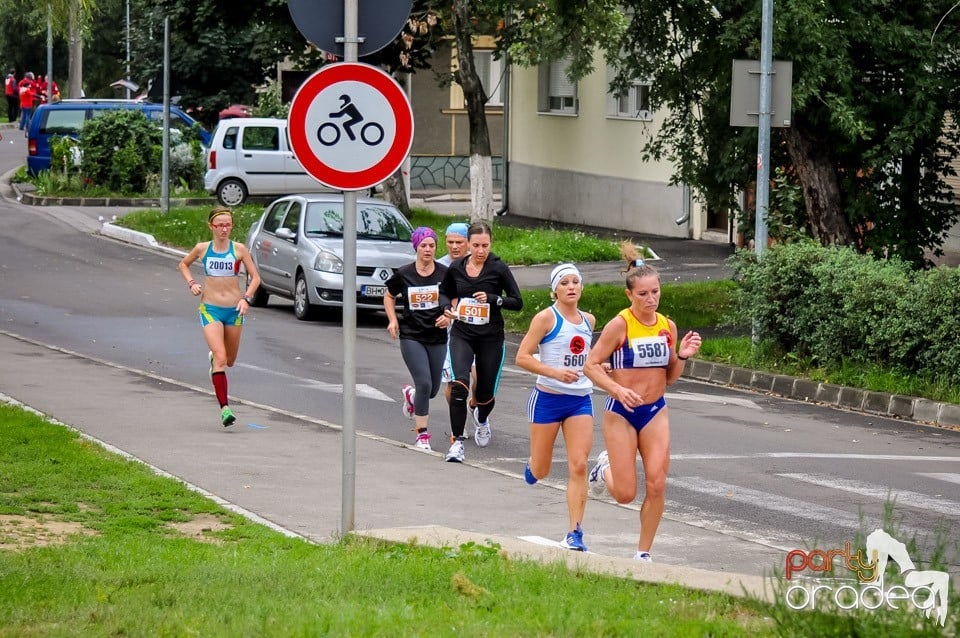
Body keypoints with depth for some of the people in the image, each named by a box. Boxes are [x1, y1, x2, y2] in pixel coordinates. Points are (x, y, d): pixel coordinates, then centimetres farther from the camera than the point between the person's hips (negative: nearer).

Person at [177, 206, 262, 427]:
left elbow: (255, 278, 1)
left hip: (235, 309, 2)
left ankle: (213, 357, 53)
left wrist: (247, 298, -14)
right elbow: (183, 264, 19)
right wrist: (191, 283, 2)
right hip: (210, 309, -2)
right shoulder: (202, 249, 1)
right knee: (220, 358, -17)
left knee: (229, 361, 15)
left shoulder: (239, 249, -2)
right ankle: (225, 409, -19)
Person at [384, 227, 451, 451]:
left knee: (433, 389, 10)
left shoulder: (444, 273, -2)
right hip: (411, 337, -2)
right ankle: (422, 434, -1)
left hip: (437, 338, 2)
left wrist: (448, 317, -14)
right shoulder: (404, 274, -3)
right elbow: (389, 296, 14)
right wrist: (392, 320, -1)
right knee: (424, 384, -15)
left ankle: (410, 395, 47)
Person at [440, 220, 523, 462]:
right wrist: (449, 308, 0)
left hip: (491, 338, -1)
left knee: (485, 393, 10)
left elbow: (517, 302, -6)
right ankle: (457, 442, -18)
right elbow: (445, 293, 20)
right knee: (459, 383, -22)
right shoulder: (455, 268, 1)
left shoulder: (498, 269, -7)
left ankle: (481, 419, 48)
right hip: (462, 335, 1)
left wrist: (493, 299, -20)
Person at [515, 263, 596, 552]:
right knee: (540, 471, 7)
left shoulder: (589, 320, 9)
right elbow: (522, 357, -13)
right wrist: (554, 372, -24)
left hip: (581, 400, 4)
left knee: (579, 466, -10)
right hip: (548, 398, -3)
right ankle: (531, 466, 46)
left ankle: (574, 534, -8)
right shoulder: (546, 318, -8)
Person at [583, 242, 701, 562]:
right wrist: (618, 390, -25)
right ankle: (606, 468, 35)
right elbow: (591, 365, -12)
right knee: (626, 494, -1)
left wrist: (682, 356, -7)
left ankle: (643, 553, 9)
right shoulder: (620, 325, -14)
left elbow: (669, 378, 11)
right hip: (621, 413, -4)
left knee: (656, 486, -6)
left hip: (656, 412, 4)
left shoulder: (667, 326, 2)